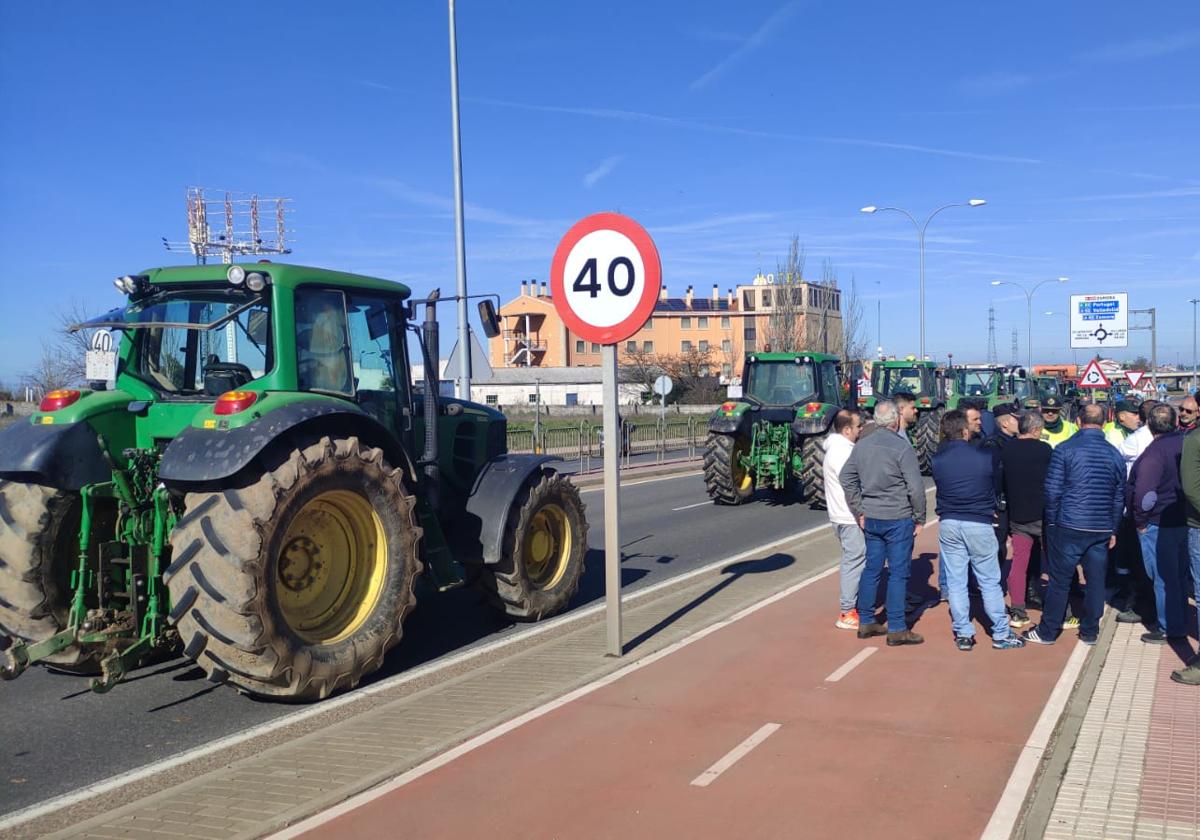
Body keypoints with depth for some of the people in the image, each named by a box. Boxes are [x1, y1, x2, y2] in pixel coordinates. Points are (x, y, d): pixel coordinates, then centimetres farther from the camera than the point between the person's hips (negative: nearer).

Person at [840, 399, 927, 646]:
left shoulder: (862, 446, 5)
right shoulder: (902, 447, -14)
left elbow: (847, 478, 9)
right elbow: (915, 487, -15)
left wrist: (859, 511, 13)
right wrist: (920, 518, -4)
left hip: (871, 519, 6)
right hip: (898, 519, -6)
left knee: (871, 569, 14)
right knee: (898, 573, 1)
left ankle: (866, 622, 21)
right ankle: (896, 629, 5)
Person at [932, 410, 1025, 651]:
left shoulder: (937, 459, -4)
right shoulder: (985, 456, -8)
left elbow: (940, 488, 6)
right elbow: (996, 485, 8)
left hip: (948, 524, 2)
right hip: (979, 524, -2)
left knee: (955, 581, 8)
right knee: (990, 581, 7)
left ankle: (963, 635, 12)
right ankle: (1001, 635, 13)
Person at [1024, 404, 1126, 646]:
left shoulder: (1065, 449, -7)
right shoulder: (1114, 454, 5)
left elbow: (1052, 490, -8)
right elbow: (1119, 496, 11)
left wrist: (1051, 522, 3)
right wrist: (1113, 530, 18)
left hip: (1069, 526, -3)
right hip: (1102, 530, 3)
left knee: (1060, 580, 4)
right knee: (1096, 580, 11)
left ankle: (1048, 631, 12)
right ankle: (1090, 632, 20)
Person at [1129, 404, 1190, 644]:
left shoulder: (1154, 452, -22)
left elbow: (1144, 493, -28)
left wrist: (1141, 520, -16)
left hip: (1159, 525, -7)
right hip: (1184, 521, 7)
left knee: (1163, 579, 3)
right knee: (1179, 576, 18)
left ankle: (1169, 629, 11)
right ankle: (1180, 625, 28)